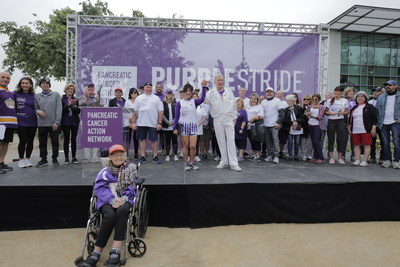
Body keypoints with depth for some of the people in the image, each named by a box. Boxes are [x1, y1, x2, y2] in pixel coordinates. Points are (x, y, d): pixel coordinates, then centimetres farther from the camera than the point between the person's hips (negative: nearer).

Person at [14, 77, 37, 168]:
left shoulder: (34, 96, 7)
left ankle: (27, 159, 21)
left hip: (32, 122, 3)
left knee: (30, 141, 7)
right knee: (23, 141, -3)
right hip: (21, 122, -2)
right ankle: (21, 159, 14)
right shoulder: (15, 94, 0)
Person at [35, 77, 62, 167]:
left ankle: (55, 159, 14)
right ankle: (43, 159, 19)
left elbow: (59, 108, -3)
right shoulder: (37, 96, 10)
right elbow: (35, 108, 15)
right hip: (42, 123, 3)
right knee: (42, 143, 8)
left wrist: (57, 122, -10)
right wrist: (38, 111, -10)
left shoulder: (56, 95, 2)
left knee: (55, 142, 3)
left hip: (54, 123, -2)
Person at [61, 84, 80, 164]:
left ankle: (74, 157, 11)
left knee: (74, 139, 4)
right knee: (66, 140, 2)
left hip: (74, 123, 2)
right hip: (65, 123, -2)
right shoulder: (62, 99, 2)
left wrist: (74, 106, -15)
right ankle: (66, 157, 10)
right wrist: (68, 105, -17)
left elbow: (78, 111, 2)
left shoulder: (75, 100, 8)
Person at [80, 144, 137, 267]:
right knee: (110, 215, -33)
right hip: (107, 200, 0)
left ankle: (115, 251, -35)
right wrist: (113, 200, -16)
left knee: (122, 211, -35)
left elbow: (132, 187, 7)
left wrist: (122, 199, -11)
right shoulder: (105, 171, 14)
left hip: (124, 199, 0)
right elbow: (99, 188, 1)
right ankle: (96, 254, -24)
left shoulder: (131, 168, 14)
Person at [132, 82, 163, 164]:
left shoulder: (156, 98, 6)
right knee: (142, 139, 7)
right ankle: (143, 156, 15)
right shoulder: (139, 98, 9)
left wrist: (159, 123, -6)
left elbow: (160, 111, 1)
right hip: (141, 123, 2)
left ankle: (155, 156, 11)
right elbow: (135, 111, 8)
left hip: (153, 123, -1)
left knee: (154, 140, 2)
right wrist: (133, 122, 1)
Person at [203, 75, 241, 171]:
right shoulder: (211, 93, 3)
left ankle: (234, 164, -1)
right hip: (217, 121, 0)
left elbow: (234, 105, 15)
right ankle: (224, 162, 18)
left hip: (229, 120, 0)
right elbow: (204, 100, -16)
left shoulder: (229, 92, 10)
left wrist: (234, 116, 9)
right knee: (221, 142, 7)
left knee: (231, 141, -3)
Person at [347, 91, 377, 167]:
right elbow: (350, 119, 23)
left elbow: (374, 118, -2)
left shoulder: (370, 107, 4)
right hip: (355, 131, 5)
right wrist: (349, 128, 16)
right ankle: (357, 160, 11)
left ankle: (365, 161, 2)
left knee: (367, 145, -2)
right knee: (356, 145, 5)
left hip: (366, 130, -5)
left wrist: (373, 128, -9)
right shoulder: (354, 108, 18)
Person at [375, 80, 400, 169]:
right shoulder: (381, 97, 14)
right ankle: (387, 160, 14)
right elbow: (377, 109, 13)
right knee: (385, 143, 6)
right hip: (383, 123, 3)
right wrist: (378, 120, 4)